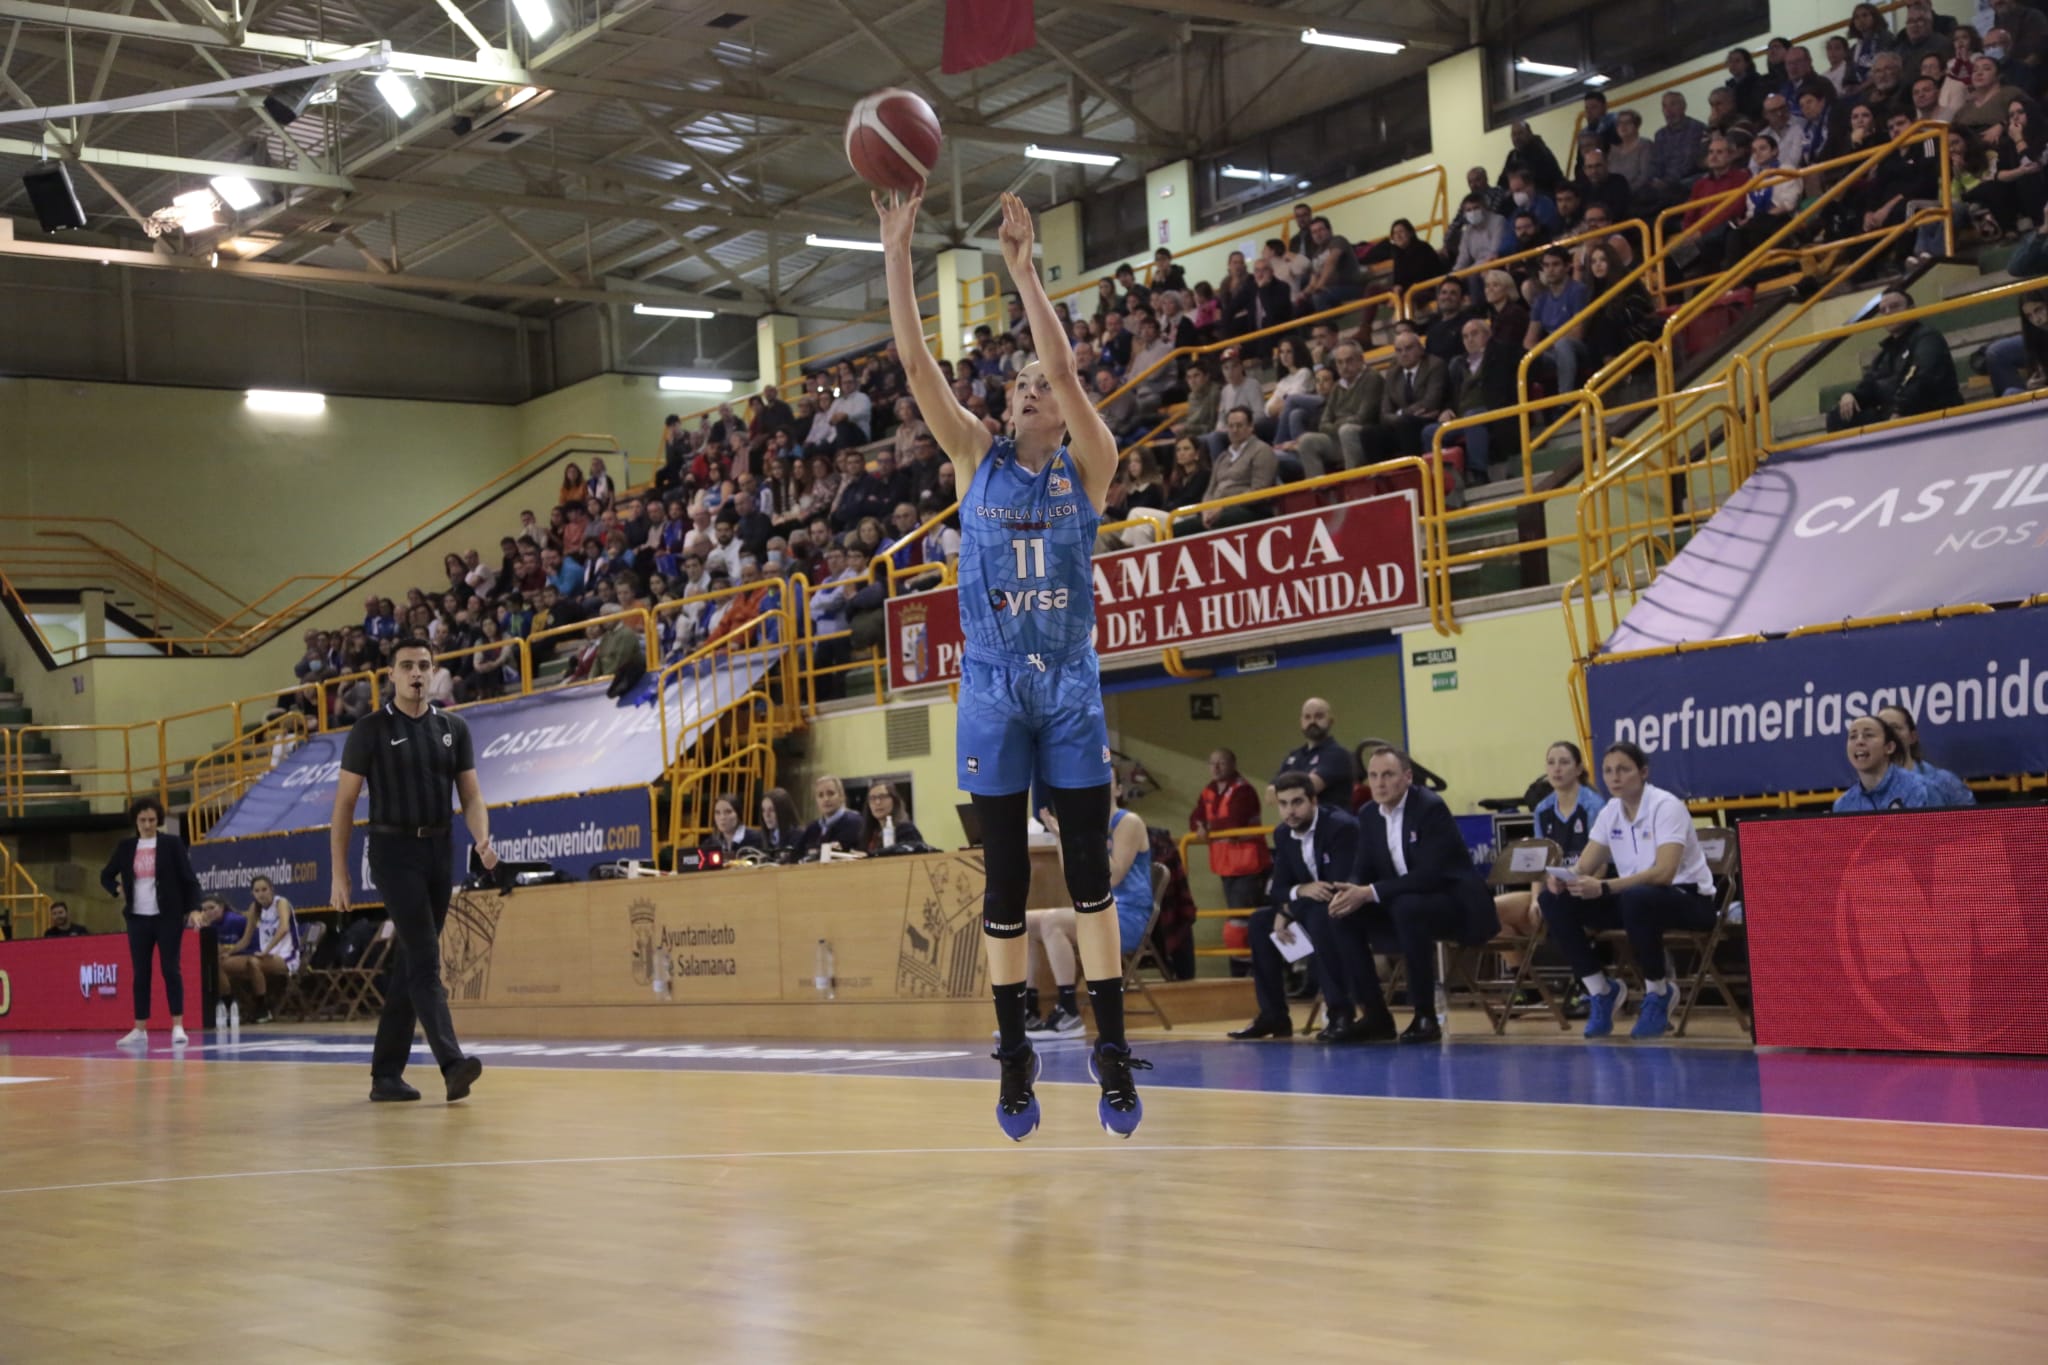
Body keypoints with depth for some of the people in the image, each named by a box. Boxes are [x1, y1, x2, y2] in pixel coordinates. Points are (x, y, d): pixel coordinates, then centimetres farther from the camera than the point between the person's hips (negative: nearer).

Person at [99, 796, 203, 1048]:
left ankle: (178, 1027, -6)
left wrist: (193, 909, -12)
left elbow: (189, 878, -3)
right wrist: (118, 890, 1)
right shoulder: (125, 847, 8)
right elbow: (106, 875, 20)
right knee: (140, 973, 6)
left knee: (170, 969, -7)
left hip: (167, 916, -3)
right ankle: (140, 1030, 10)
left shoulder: (172, 843, -1)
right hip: (137, 918, 3)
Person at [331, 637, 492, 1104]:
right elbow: (344, 804, -1)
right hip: (394, 851, -5)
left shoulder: (453, 728, 10)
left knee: (411, 963, 9)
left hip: (439, 853, 5)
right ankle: (453, 1064, -25)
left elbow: (471, 795, 9)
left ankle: (386, 1074, 16)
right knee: (425, 959, -16)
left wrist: (483, 840, -12)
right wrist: (339, 874, -6)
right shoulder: (370, 730, -2)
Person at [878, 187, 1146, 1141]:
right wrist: (896, 250, -11)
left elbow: (1064, 368, -13)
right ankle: (1015, 1060, 12)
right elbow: (916, 364, -4)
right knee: (1005, 883, 4)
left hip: (1071, 688, -1)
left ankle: (1112, 1052, 4)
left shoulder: (1089, 469, 2)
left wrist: (1023, 270, -18)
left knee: (1088, 873, -1)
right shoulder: (979, 460, 5)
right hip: (992, 690, 1)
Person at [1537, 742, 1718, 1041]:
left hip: (1687, 899, -6)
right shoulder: (1610, 812, 3)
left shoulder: (1666, 806, -18)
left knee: (1637, 898, -42)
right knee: (1554, 899, -14)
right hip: (1633, 897, 6)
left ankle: (1658, 993, -17)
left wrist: (1604, 888, -41)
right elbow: (1583, 869, 1)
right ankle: (1601, 992, -1)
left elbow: (1664, 872, -31)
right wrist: (1561, 878, -25)